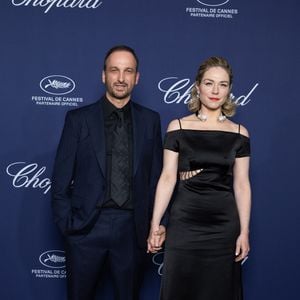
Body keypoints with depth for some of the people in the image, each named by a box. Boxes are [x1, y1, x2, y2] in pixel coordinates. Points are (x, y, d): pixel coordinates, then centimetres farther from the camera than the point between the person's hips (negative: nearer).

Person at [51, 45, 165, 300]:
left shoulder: (150, 120, 5)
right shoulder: (78, 119, -1)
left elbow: (156, 176, 7)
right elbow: (61, 179, 0)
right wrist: (66, 224, -4)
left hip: (132, 228, 1)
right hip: (86, 227, -1)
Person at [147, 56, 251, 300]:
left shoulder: (239, 133, 4)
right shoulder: (178, 127, 0)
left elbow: (241, 185, 3)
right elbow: (168, 178, -2)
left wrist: (244, 232, 0)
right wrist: (155, 225, -6)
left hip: (224, 225, 1)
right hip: (184, 222, -1)